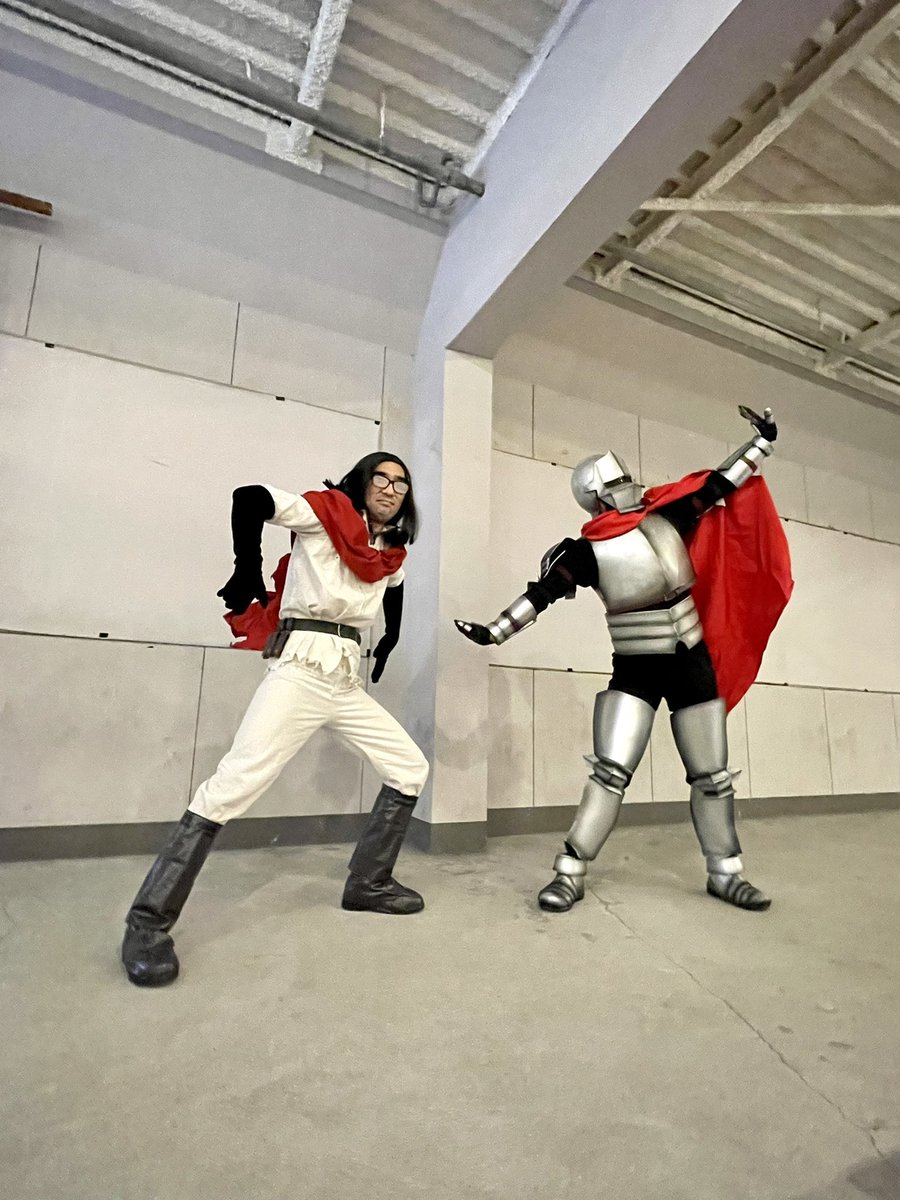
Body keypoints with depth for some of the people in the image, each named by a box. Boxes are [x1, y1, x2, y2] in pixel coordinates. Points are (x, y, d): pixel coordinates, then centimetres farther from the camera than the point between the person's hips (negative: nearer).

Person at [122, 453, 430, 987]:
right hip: (301, 668, -7)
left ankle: (369, 883, 23)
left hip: (348, 679, 8)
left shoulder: (392, 557, 14)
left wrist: (385, 652, 23)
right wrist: (249, 573, -12)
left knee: (411, 768, 9)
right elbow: (248, 497, -15)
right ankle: (149, 922, 0)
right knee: (235, 784, -16)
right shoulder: (324, 513, -3)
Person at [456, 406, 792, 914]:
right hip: (634, 671, -4)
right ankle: (570, 874, 4)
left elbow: (719, 484, 10)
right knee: (611, 773, -9)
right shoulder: (588, 550, -10)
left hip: (693, 664, 4)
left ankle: (726, 873, 31)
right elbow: (541, 594, -9)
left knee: (713, 777, 13)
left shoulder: (667, 517, 0)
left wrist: (762, 442, 12)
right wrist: (493, 632, -12)